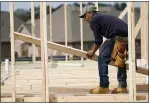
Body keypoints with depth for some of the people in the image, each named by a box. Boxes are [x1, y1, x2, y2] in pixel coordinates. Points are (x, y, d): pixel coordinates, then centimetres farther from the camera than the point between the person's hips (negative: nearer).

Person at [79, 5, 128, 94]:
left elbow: (98, 40, 4)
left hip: (118, 36, -9)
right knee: (121, 60, 24)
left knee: (103, 59, -4)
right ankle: (123, 86, 25)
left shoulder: (94, 20, 5)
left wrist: (93, 51, 20)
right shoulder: (103, 17, 32)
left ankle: (104, 87, -7)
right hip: (127, 35, 9)